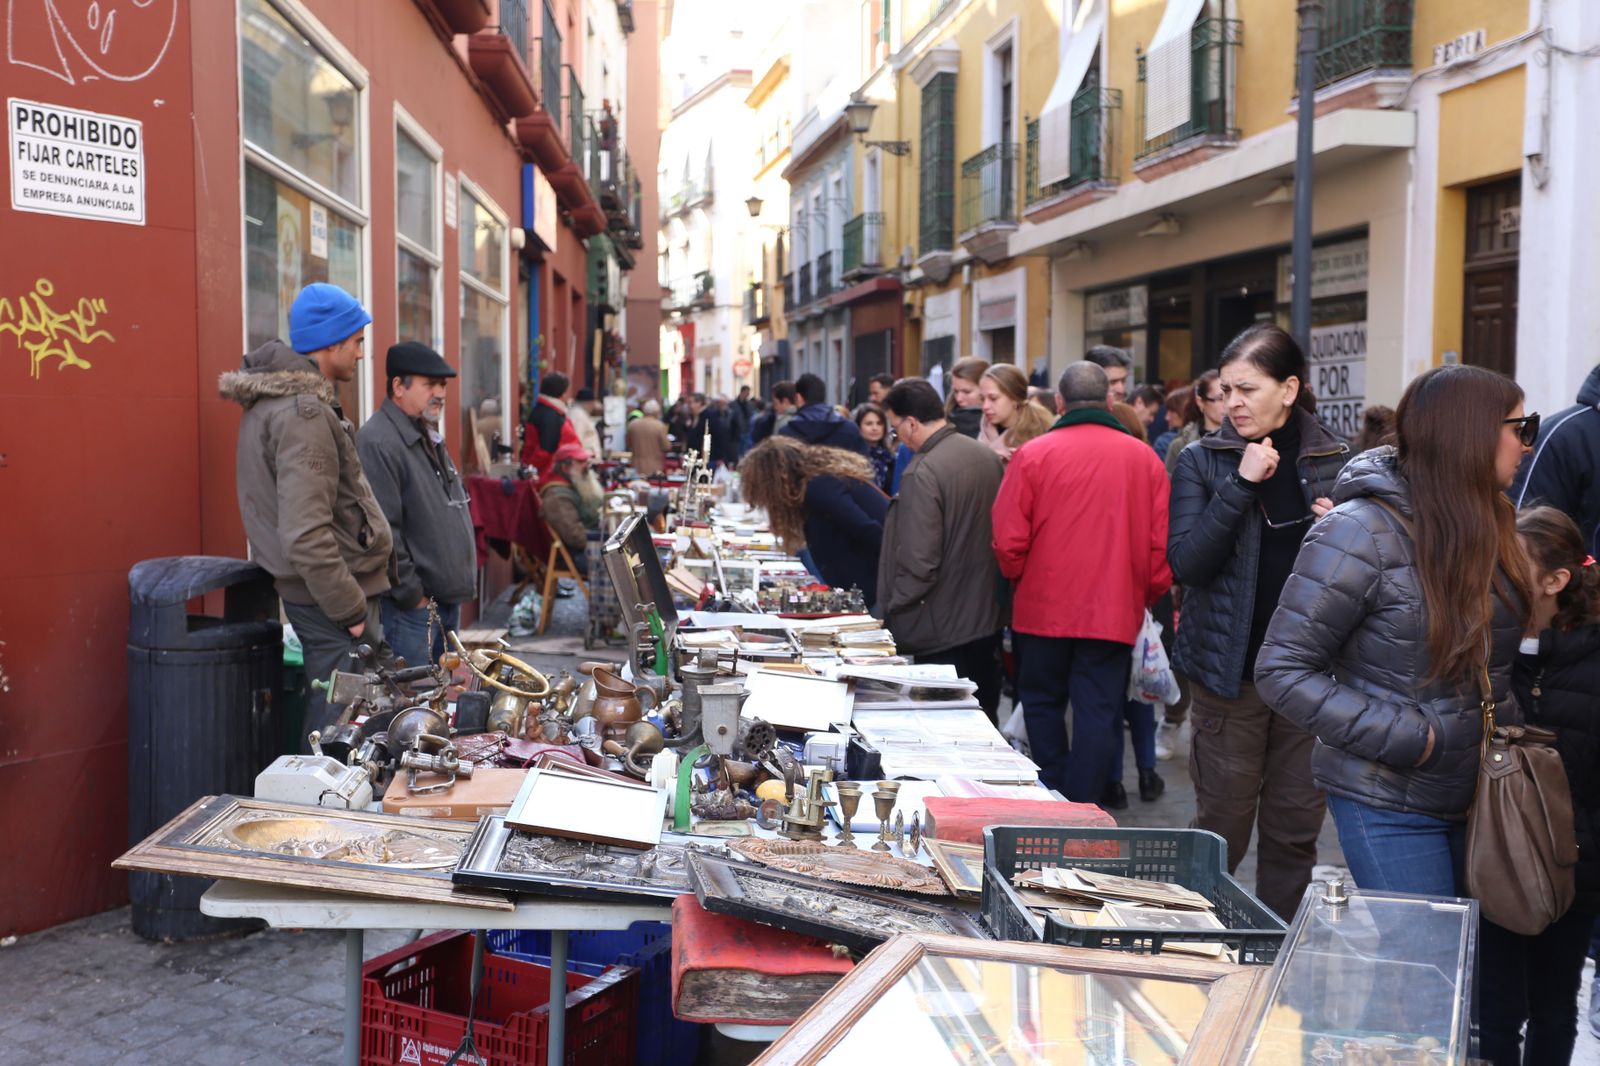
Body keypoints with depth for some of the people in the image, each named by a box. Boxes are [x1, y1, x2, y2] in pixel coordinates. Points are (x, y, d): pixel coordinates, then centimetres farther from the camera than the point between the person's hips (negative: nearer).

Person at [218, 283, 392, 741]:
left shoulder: (271, 401, 13)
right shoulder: (303, 415, -20)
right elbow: (306, 536, -27)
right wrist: (351, 608, -19)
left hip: (314, 593, 10)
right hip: (329, 599, -10)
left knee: (328, 711, 19)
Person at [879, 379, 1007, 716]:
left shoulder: (922, 473, -20)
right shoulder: (989, 457, 4)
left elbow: (919, 562, -22)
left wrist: (891, 611, -9)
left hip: (941, 634, -8)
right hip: (988, 621, 8)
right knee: (982, 719, 18)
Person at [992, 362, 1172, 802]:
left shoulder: (1033, 455, -8)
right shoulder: (1145, 458, -1)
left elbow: (1009, 541, -8)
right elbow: (1162, 544, 0)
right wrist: (1145, 595, 16)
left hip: (1043, 609, -1)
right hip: (1115, 613, 1)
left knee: (1043, 705, 16)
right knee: (1098, 715, 7)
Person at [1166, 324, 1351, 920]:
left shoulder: (1337, 462, 5)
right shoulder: (1203, 461, 0)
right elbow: (1185, 563, -14)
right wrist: (1241, 484, -19)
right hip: (1232, 669, -2)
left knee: (1296, 830, 10)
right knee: (1221, 828, 3)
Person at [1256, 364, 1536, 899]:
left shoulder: (1489, 524, 5)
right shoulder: (1361, 531, -17)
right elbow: (1281, 672, -18)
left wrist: (1511, 730, -1)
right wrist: (1403, 738, -21)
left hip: (1479, 791, 7)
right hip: (1390, 807, -7)